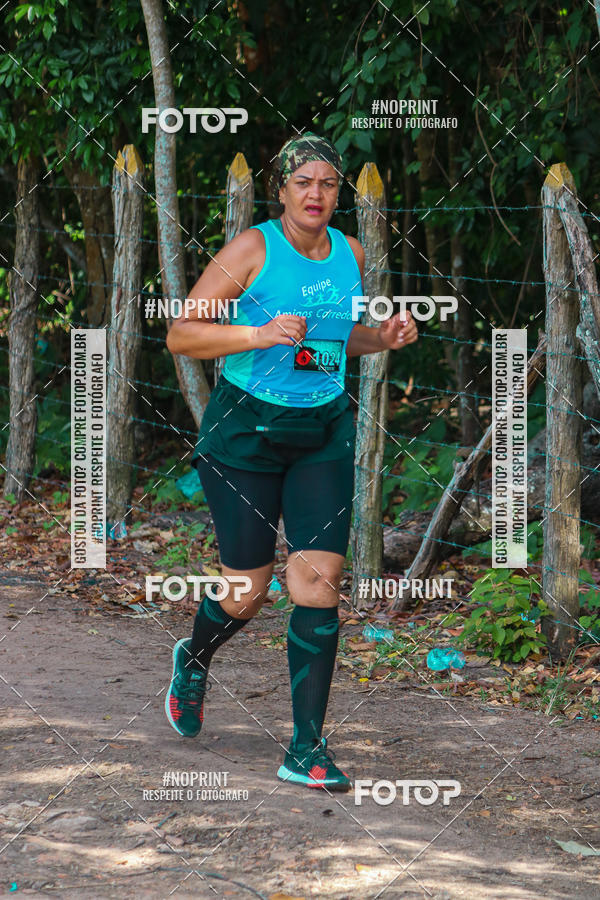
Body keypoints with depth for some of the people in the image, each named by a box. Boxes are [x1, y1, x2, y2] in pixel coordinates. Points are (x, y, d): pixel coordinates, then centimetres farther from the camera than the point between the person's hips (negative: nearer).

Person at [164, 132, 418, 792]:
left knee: (320, 580, -8)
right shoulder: (252, 249, -9)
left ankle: (307, 748, -4)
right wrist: (258, 335, -24)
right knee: (248, 588, 1)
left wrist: (383, 338, 4)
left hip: (324, 433, 4)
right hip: (246, 428, -4)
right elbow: (181, 335, -10)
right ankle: (192, 660, 37)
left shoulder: (349, 255, 7)